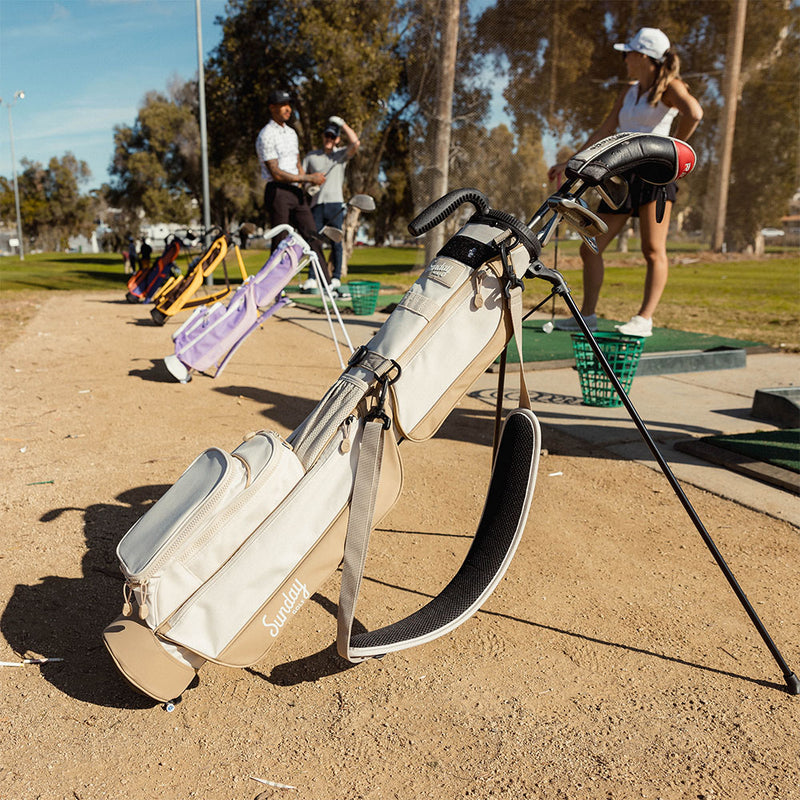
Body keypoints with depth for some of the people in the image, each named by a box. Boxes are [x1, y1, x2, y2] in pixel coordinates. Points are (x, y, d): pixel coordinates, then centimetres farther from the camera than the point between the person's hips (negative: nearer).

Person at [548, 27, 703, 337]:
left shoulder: (668, 86, 0)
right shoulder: (628, 91, 21)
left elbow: (694, 113, -20)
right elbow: (605, 131, 23)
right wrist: (569, 164, 20)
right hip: (622, 175, 7)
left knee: (653, 251, -8)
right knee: (590, 249, 2)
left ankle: (644, 319, -6)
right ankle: (587, 315, 11)